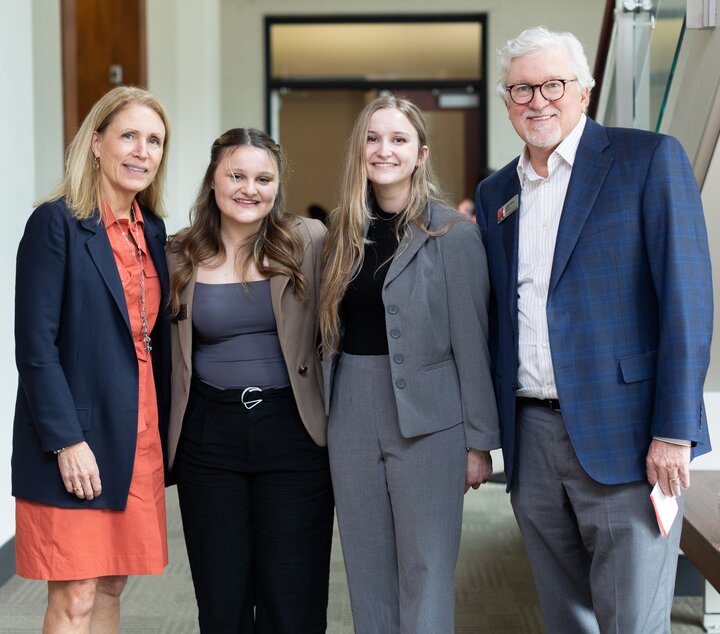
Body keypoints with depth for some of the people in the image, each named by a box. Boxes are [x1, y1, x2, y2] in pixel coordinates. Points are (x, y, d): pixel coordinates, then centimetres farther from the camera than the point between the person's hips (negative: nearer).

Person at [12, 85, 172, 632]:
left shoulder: (151, 229, 12)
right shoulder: (57, 222, -9)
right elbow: (35, 344, -13)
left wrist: (161, 434, 10)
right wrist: (67, 441, -17)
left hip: (139, 440, 6)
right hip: (77, 442, -6)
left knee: (111, 589, 13)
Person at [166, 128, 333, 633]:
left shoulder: (309, 241, -2)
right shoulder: (181, 256, 3)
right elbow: (166, 353, 11)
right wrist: (163, 439, 6)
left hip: (293, 431, -1)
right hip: (209, 436, 2)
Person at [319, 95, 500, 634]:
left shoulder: (453, 234, -7)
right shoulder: (343, 232, 8)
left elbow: (471, 342, -7)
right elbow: (331, 332, 13)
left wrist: (479, 441, -7)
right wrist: (322, 415, 8)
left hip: (427, 421, -5)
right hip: (351, 419, 5)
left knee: (426, 576, 2)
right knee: (367, 573, 12)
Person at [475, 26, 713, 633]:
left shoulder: (650, 159, -3)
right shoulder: (495, 193, 14)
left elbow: (686, 297, -9)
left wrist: (674, 430, -15)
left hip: (624, 437, -5)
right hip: (530, 438, 5)